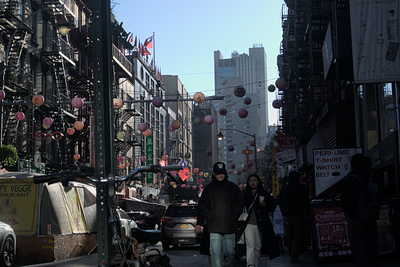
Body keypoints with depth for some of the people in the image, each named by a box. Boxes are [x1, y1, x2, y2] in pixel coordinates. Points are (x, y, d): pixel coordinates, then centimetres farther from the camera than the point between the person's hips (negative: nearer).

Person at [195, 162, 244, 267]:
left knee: (229, 251, 6)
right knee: (215, 251, -9)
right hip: (214, 226, -1)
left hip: (229, 226, 1)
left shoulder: (232, 187, 10)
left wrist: (233, 216, -3)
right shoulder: (208, 188, 10)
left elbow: (240, 204, 11)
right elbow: (203, 206, 9)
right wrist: (200, 223, 3)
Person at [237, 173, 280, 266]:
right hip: (248, 224, -1)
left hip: (260, 225, 1)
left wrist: (265, 205, -12)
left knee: (258, 246, 6)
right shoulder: (244, 194, 11)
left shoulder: (264, 194, 9)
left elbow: (272, 207, 6)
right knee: (250, 244, -17)